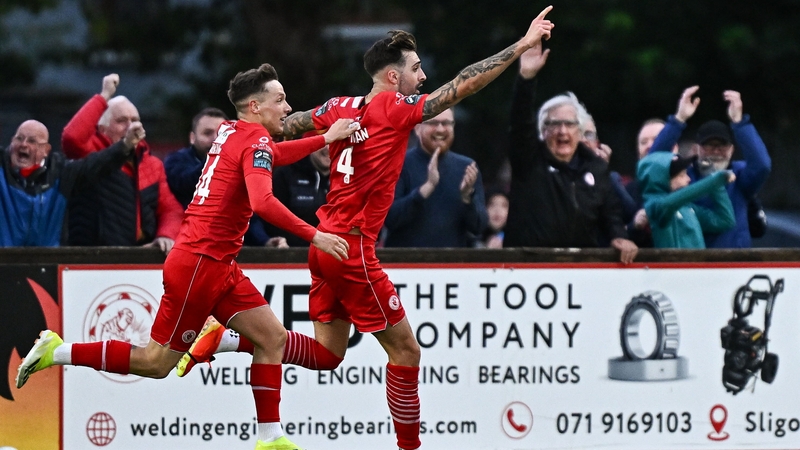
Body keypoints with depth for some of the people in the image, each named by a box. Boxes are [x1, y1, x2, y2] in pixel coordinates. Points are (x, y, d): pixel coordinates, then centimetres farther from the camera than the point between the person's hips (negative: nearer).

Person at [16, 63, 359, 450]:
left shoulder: (234, 131, 13)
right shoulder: (256, 140, -14)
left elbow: (272, 156, 36)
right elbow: (262, 202, -31)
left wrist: (326, 139, 28)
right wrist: (313, 235, -28)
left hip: (218, 265, 10)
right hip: (200, 263, -10)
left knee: (273, 337, 5)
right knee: (158, 362, -3)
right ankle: (57, 352, 4)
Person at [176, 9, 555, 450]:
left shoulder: (339, 108, 8)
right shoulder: (396, 110, -10)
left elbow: (286, 127, 17)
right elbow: (465, 84, -13)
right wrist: (523, 45, -10)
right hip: (353, 249, -8)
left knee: (326, 353, 16)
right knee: (405, 349, 1)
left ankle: (226, 338, 7)